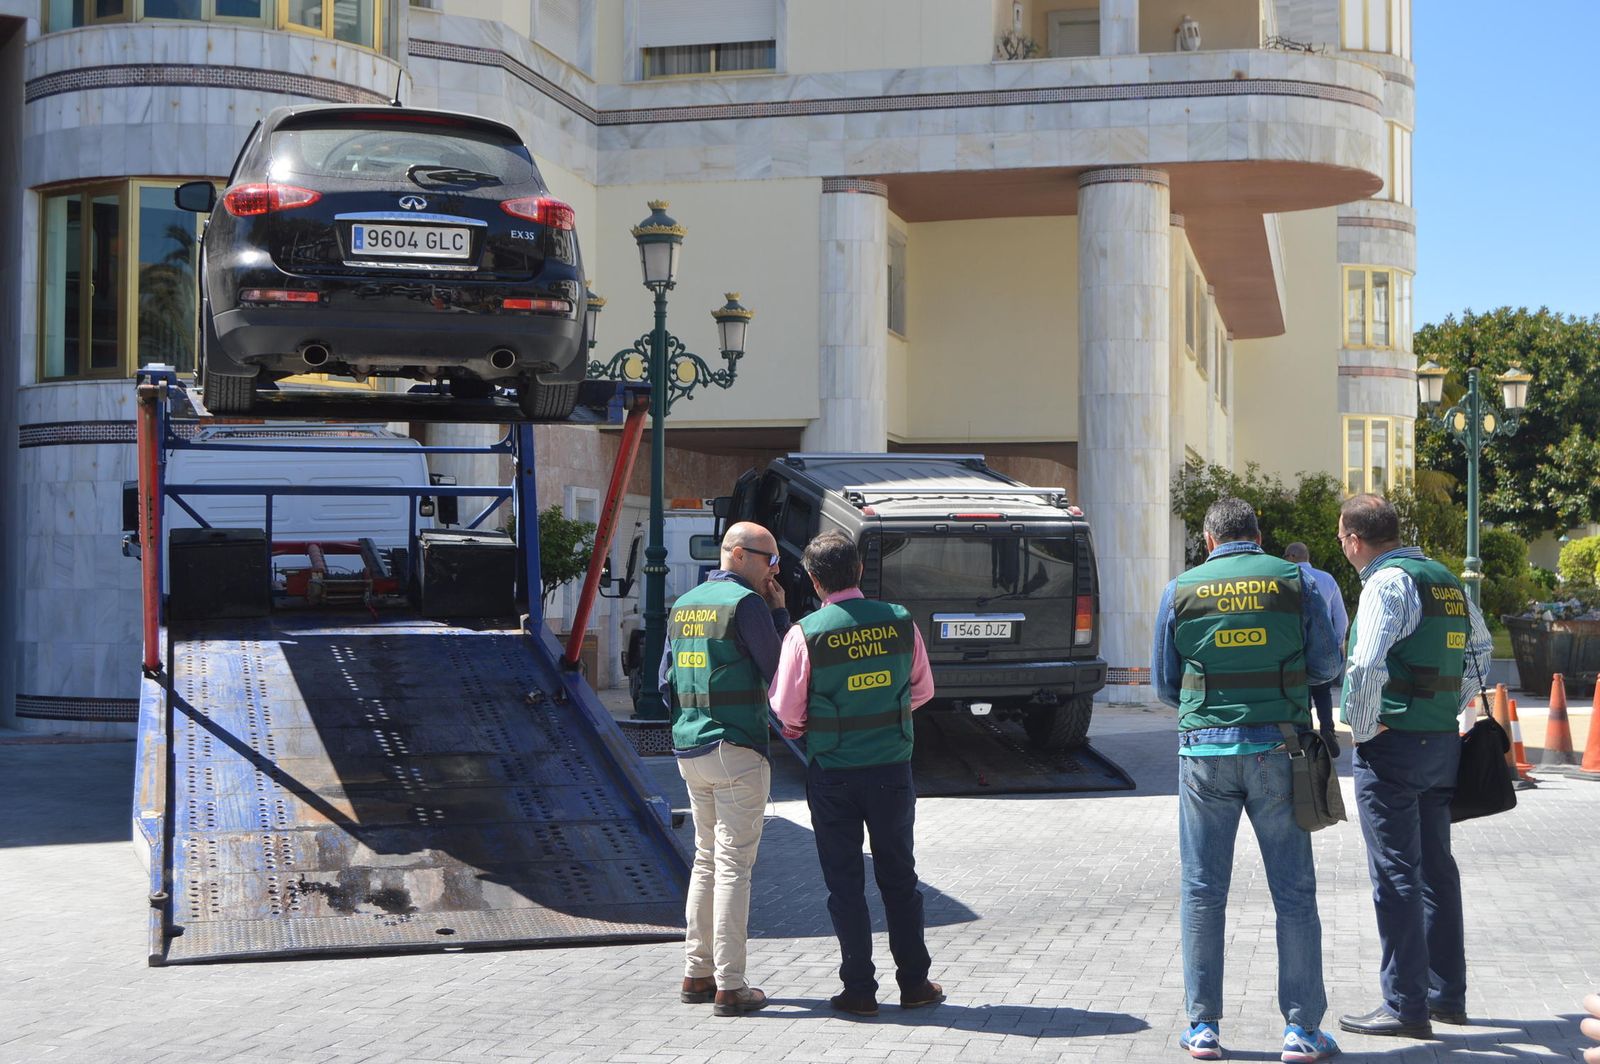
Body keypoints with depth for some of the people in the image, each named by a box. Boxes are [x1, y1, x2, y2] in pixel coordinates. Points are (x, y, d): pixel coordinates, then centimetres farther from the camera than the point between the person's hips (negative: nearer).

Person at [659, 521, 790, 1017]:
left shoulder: (683, 604, 13)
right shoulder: (747, 603, -11)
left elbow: (666, 682, 16)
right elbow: (780, 671, -8)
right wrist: (779, 612, -2)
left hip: (690, 750, 8)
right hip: (737, 750, -8)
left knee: (706, 859, 16)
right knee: (733, 866, -4)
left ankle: (697, 974, 20)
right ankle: (730, 986, -3)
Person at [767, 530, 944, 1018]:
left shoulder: (806, 634, -13)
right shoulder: (900, 622, -4)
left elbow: (787, 710, -8)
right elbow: (922, 689, 8)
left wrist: (802, 730, 13)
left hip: (832, 772, -2)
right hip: (892, 767, 2)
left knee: (844, 882, 7)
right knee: (899, 876, 14)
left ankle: (859, 989, 10)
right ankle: (915, 982, 19)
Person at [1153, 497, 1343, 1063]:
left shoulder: (1180, 591, 4)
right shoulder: (1295, 581, 2)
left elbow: (1165, 685, 10)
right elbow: (1327, 666, 6)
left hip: (1205, 748, 0)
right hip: (1277, 751, 0)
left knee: (1203, 893, 8)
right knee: (1294, 893, 6)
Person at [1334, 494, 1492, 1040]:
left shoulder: (1388, 583, -15)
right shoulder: (1447, 580, 12)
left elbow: (1366, 667, -26)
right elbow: (1479, 650, 20)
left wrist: (1361, 729, -13)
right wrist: (1448, 709, 16)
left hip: (1392, 747, -8)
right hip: (1443, 743, 8)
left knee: (1395, 874, -3)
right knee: (1436, 868, 16)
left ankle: (1406, 1006, 0)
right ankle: (1447, 994, 23)